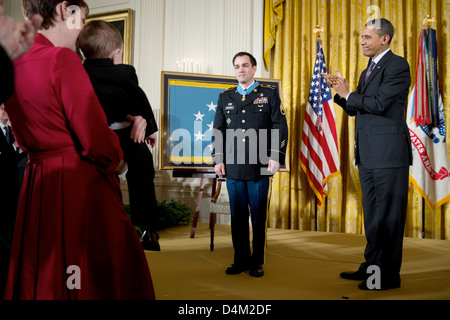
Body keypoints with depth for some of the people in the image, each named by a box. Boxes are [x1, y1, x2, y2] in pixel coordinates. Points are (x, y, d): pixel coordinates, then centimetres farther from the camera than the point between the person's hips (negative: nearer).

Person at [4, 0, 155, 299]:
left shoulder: (13, 64, 8)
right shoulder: (63, 59, -15)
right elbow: (96, 140, -18)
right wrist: (117, 161, 3)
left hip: (37, 184, 8)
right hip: (82, 185, -8)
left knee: (40, 279, 19)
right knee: (99, 280, 4)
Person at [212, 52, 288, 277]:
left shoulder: (269, 94, 7)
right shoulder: (225, 97, 16)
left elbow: (280, 127, 1)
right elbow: (218, 130, 15)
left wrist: (276, 157, -8)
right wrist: (218, 160, 7)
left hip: (260, 167, -2)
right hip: (233, 167, 3)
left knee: (258, 216, 3)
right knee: (237, 215, 6)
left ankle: (257, 262, 15)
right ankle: (241, 259, 18)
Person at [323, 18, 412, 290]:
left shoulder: (398, 66, -8)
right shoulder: (368, 71, 19)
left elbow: (379, 103, -20)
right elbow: (356, 109, 19)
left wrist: (348, 94, -7)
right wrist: (341, 92, 3)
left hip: (389, 154, -9)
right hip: (368, 155, 9)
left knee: (389, 216, -1)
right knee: (372, 214, 16)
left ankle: (389, 275, 10)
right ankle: (372, 266, 28)